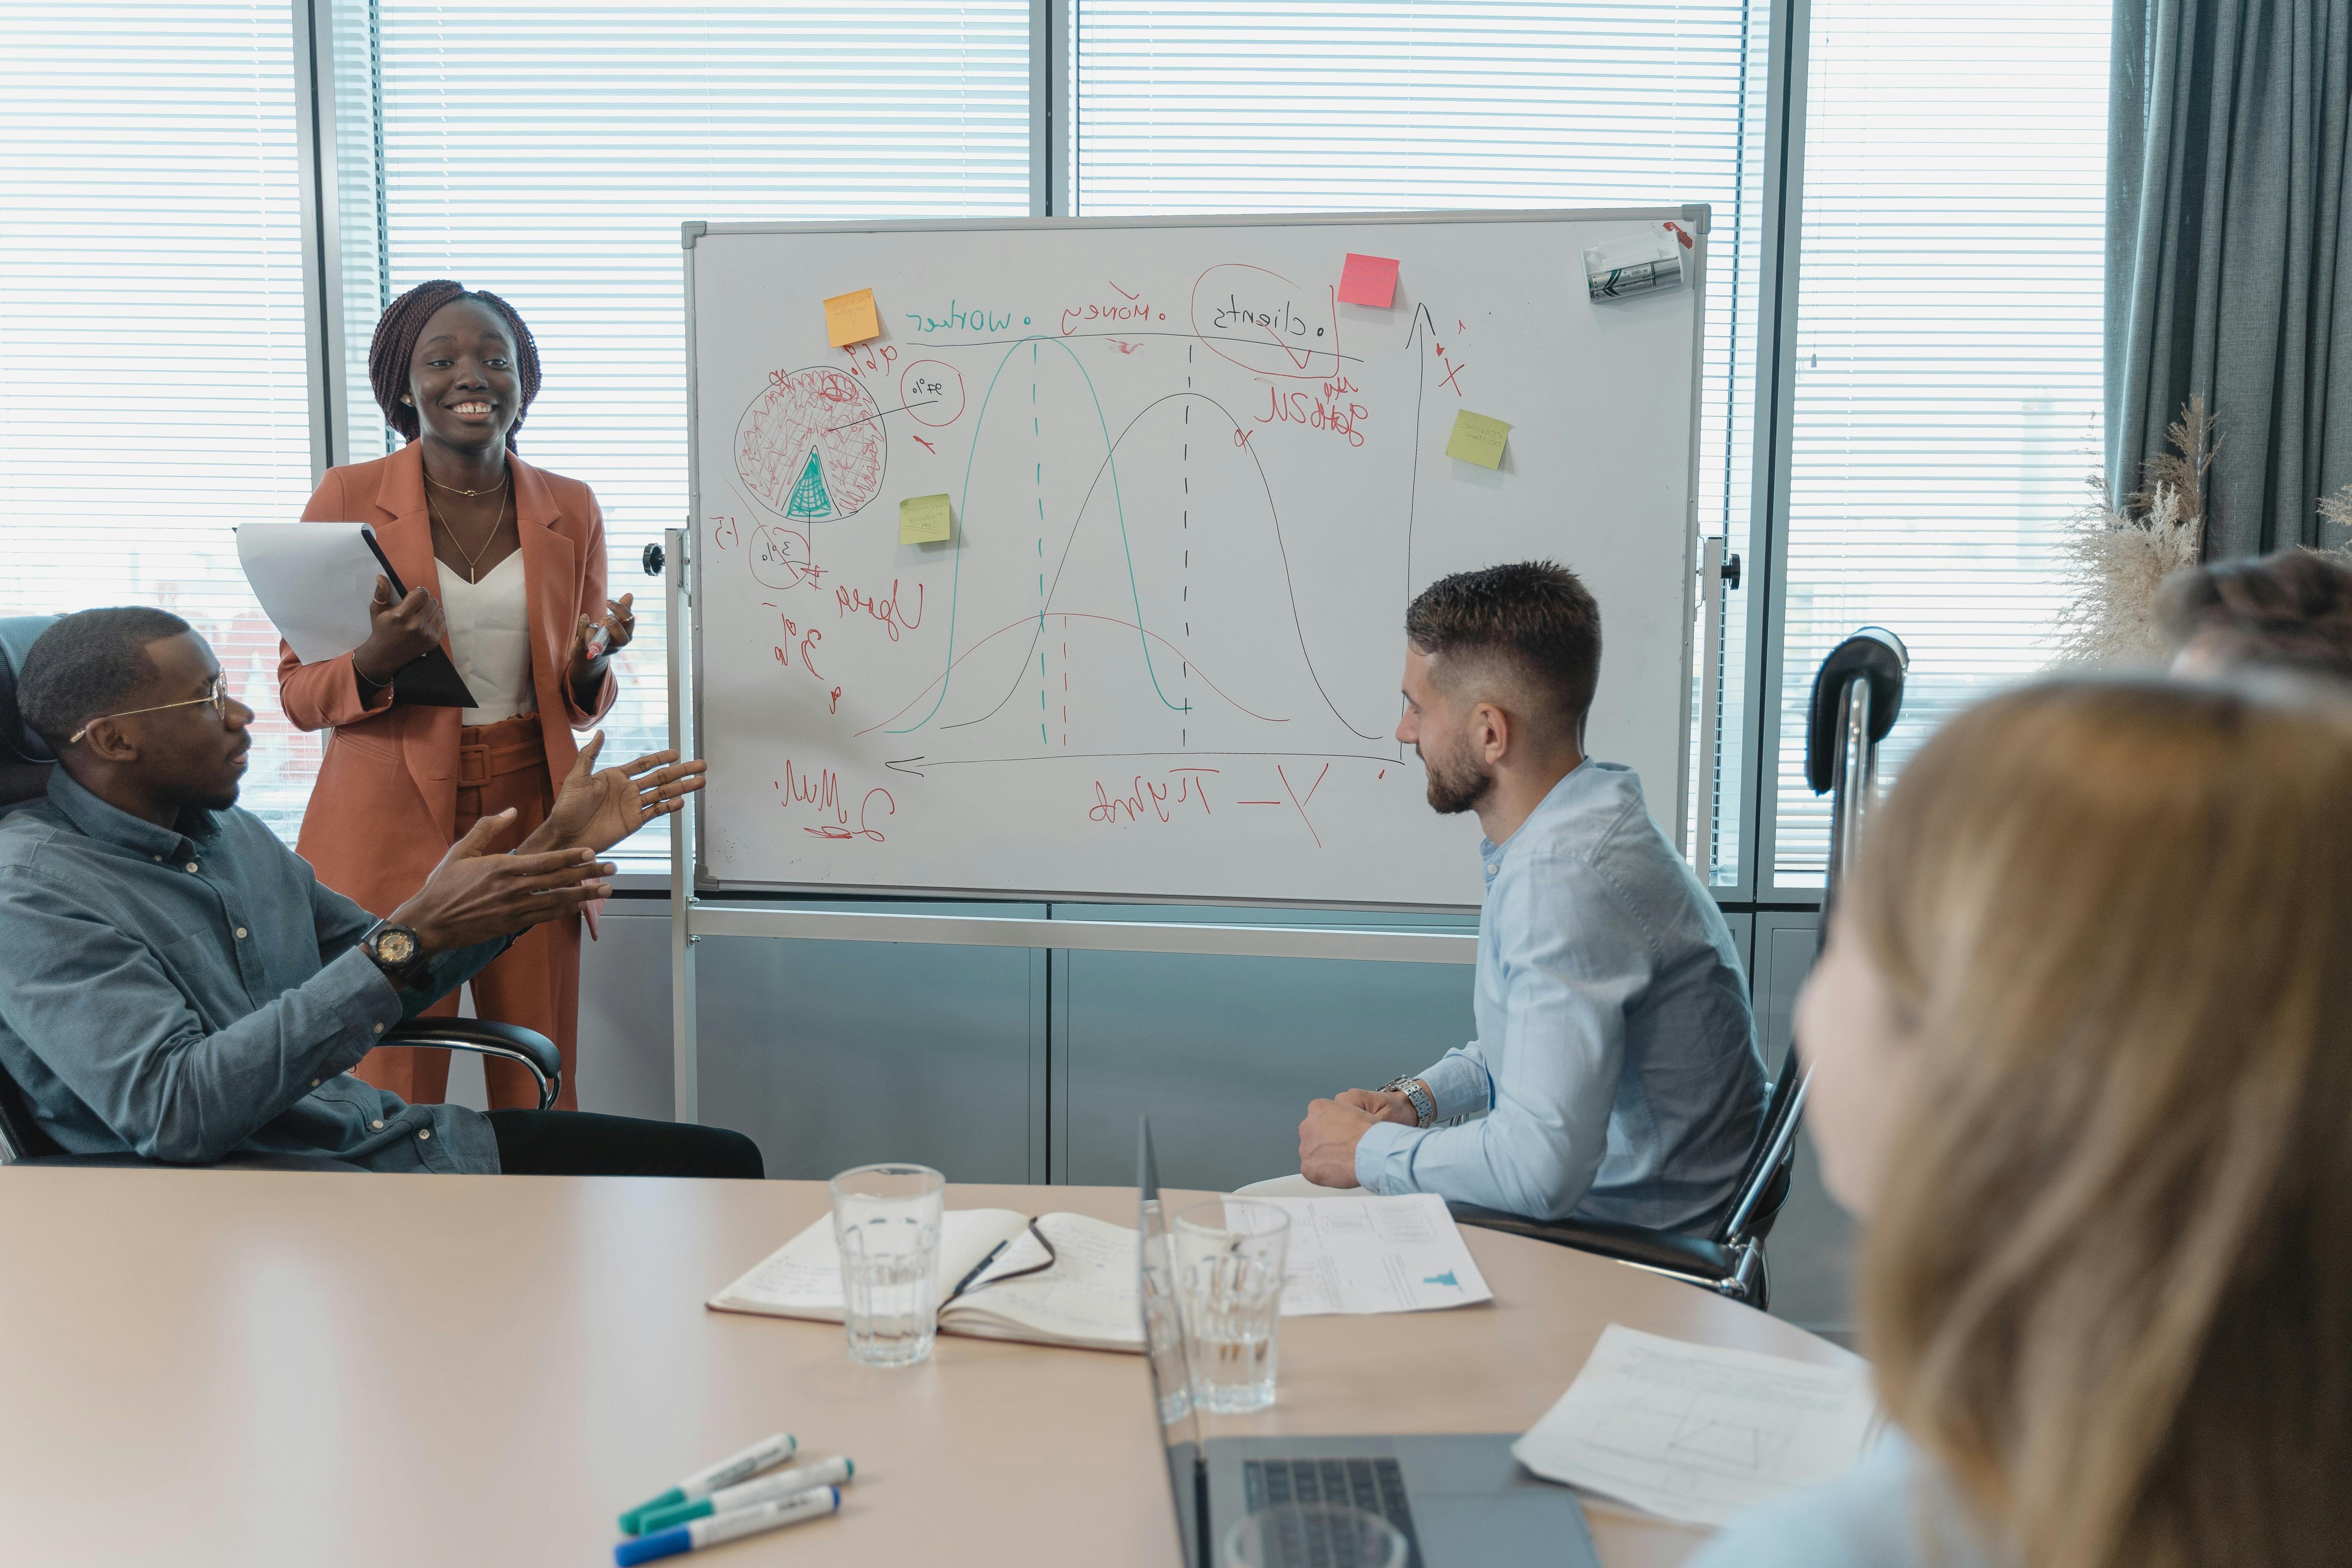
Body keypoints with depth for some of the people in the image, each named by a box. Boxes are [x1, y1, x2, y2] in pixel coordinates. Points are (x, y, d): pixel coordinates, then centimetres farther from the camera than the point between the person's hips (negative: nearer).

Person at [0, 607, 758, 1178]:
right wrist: (411, 937, -26)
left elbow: (385, 984, 22)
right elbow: (174, 1111, -25)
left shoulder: (233, 833, 13)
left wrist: (554, 842, 14)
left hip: (382, 1140, 8)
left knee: (722, 1160, 0)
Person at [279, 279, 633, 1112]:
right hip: (390, 824, -2)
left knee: (541, 1101, 5)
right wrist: (377, 661, -19)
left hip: (529, 820, 2)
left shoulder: (570, 509, 7)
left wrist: (590, 663, -9)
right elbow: (298, 691, 2)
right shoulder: (349, 499, 0)